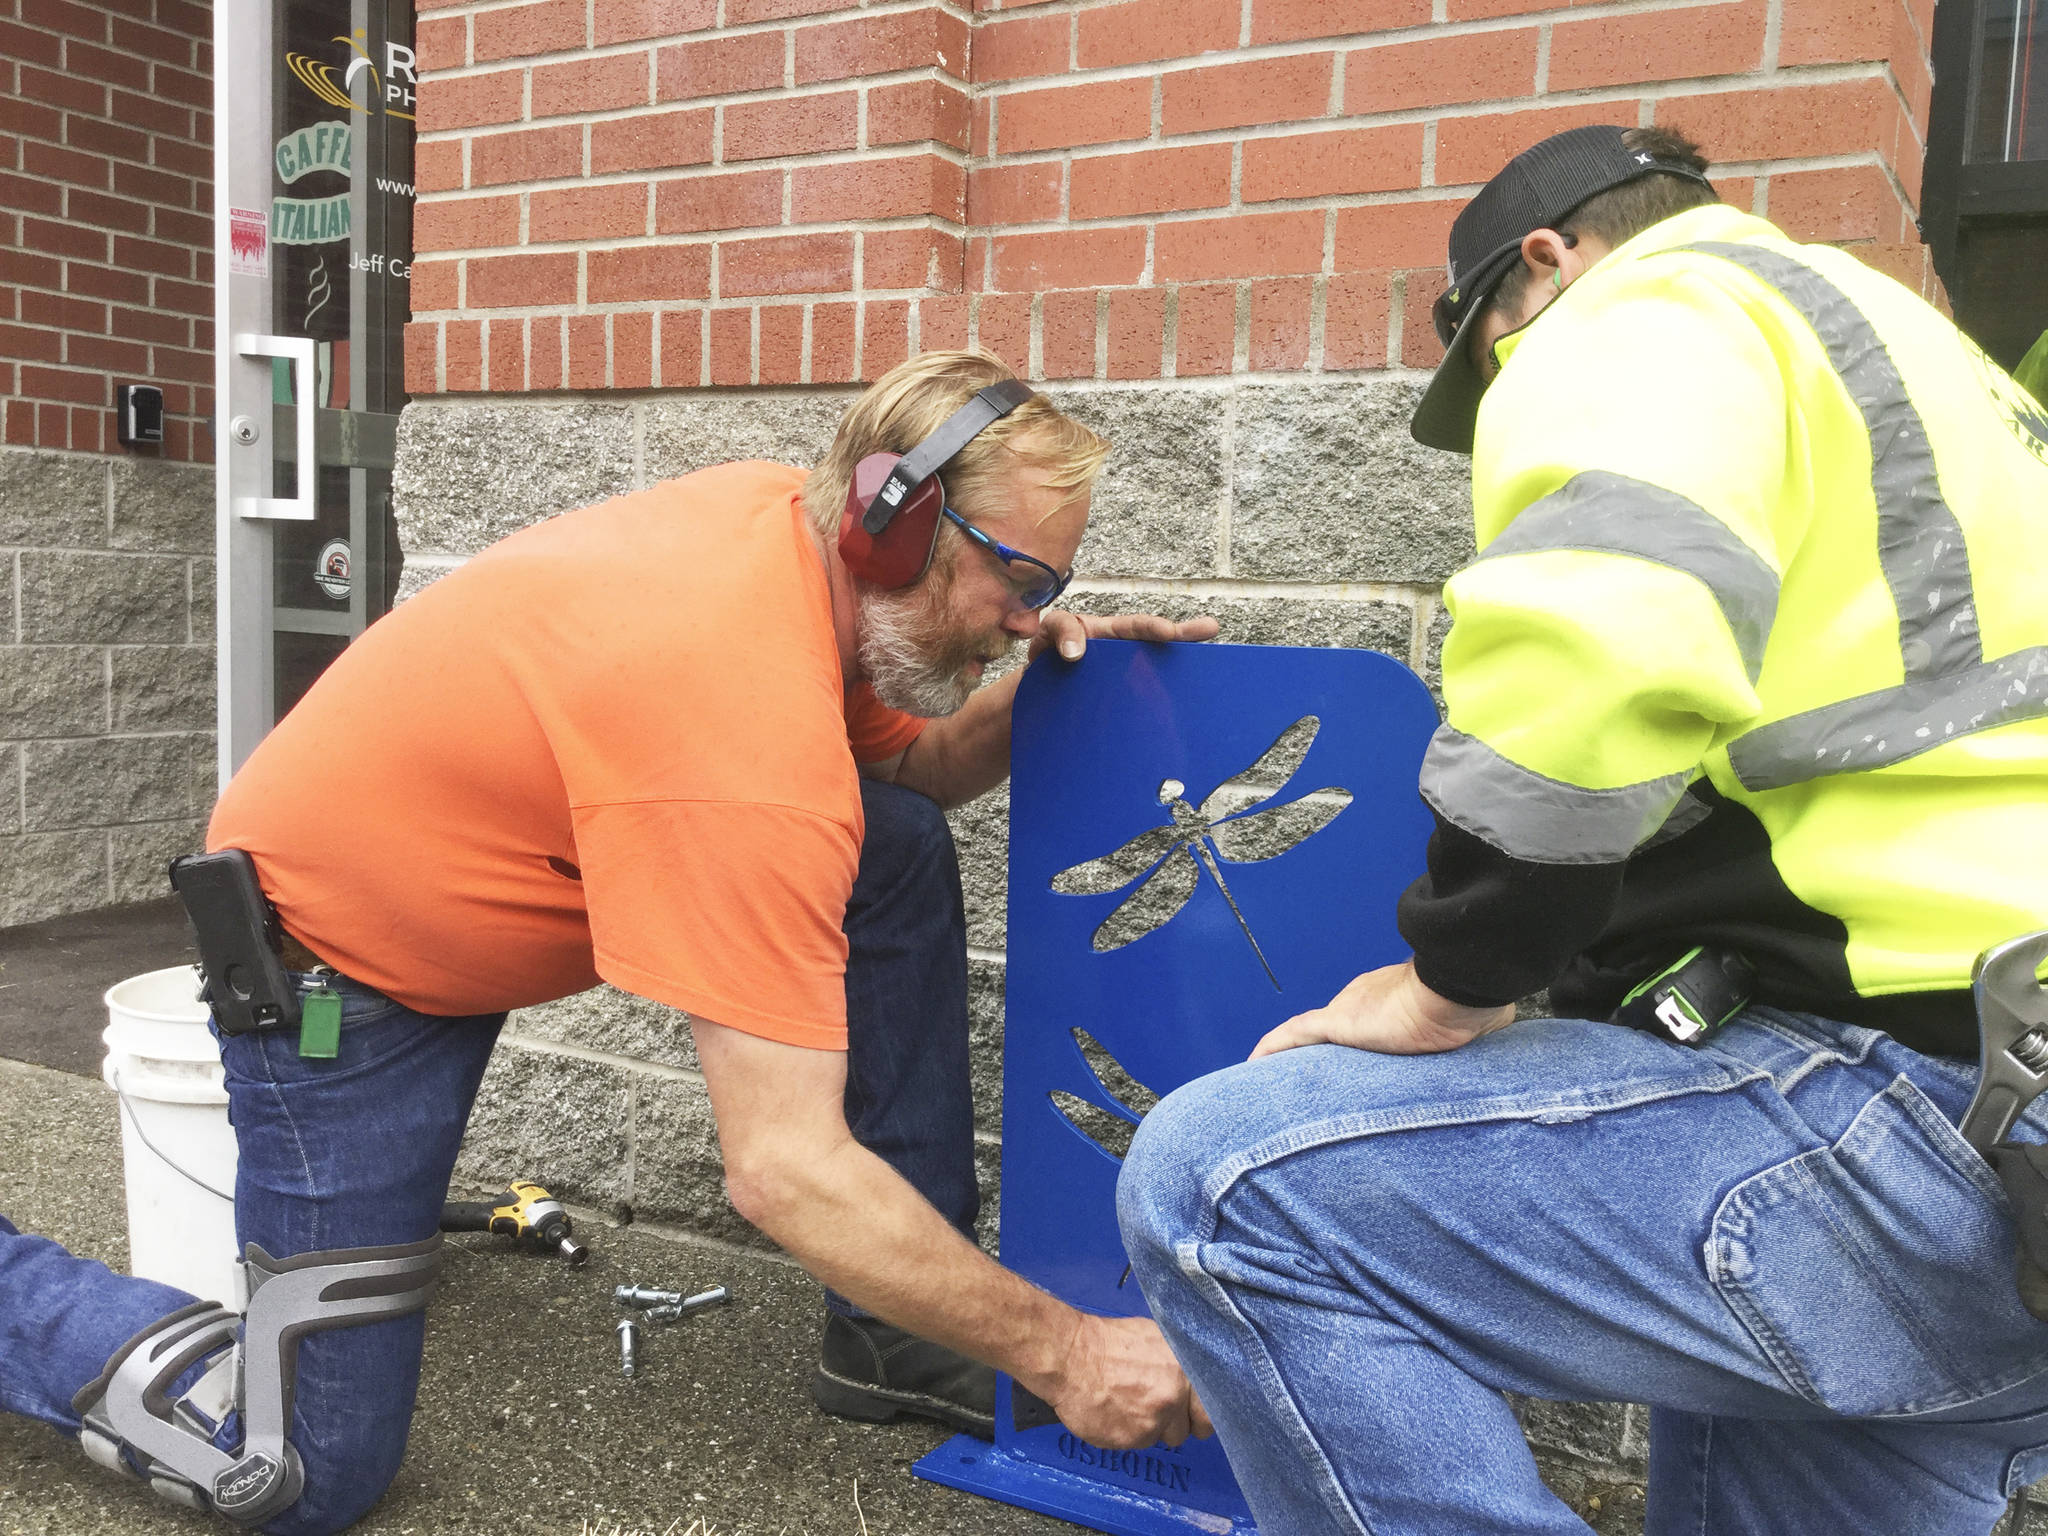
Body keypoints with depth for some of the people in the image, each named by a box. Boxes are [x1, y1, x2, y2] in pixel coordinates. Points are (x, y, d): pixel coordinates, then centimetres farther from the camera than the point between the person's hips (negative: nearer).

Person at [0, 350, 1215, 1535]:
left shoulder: (785, 514, -12)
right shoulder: (750, 727, -36)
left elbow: (918, 762, 6)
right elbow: (787, 1169, -36)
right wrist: (1061, 1353, -28)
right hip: (333, 952, -8)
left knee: (903, 851, -5)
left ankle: (896, 1341, 5)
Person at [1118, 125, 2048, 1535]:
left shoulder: (1648, 319, -3)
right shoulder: (1913, 362, 29)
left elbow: (1591, 656, -25)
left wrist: (1448, 984, -11)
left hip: (1914, 1106, -10)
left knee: (1227, 1184, -15)